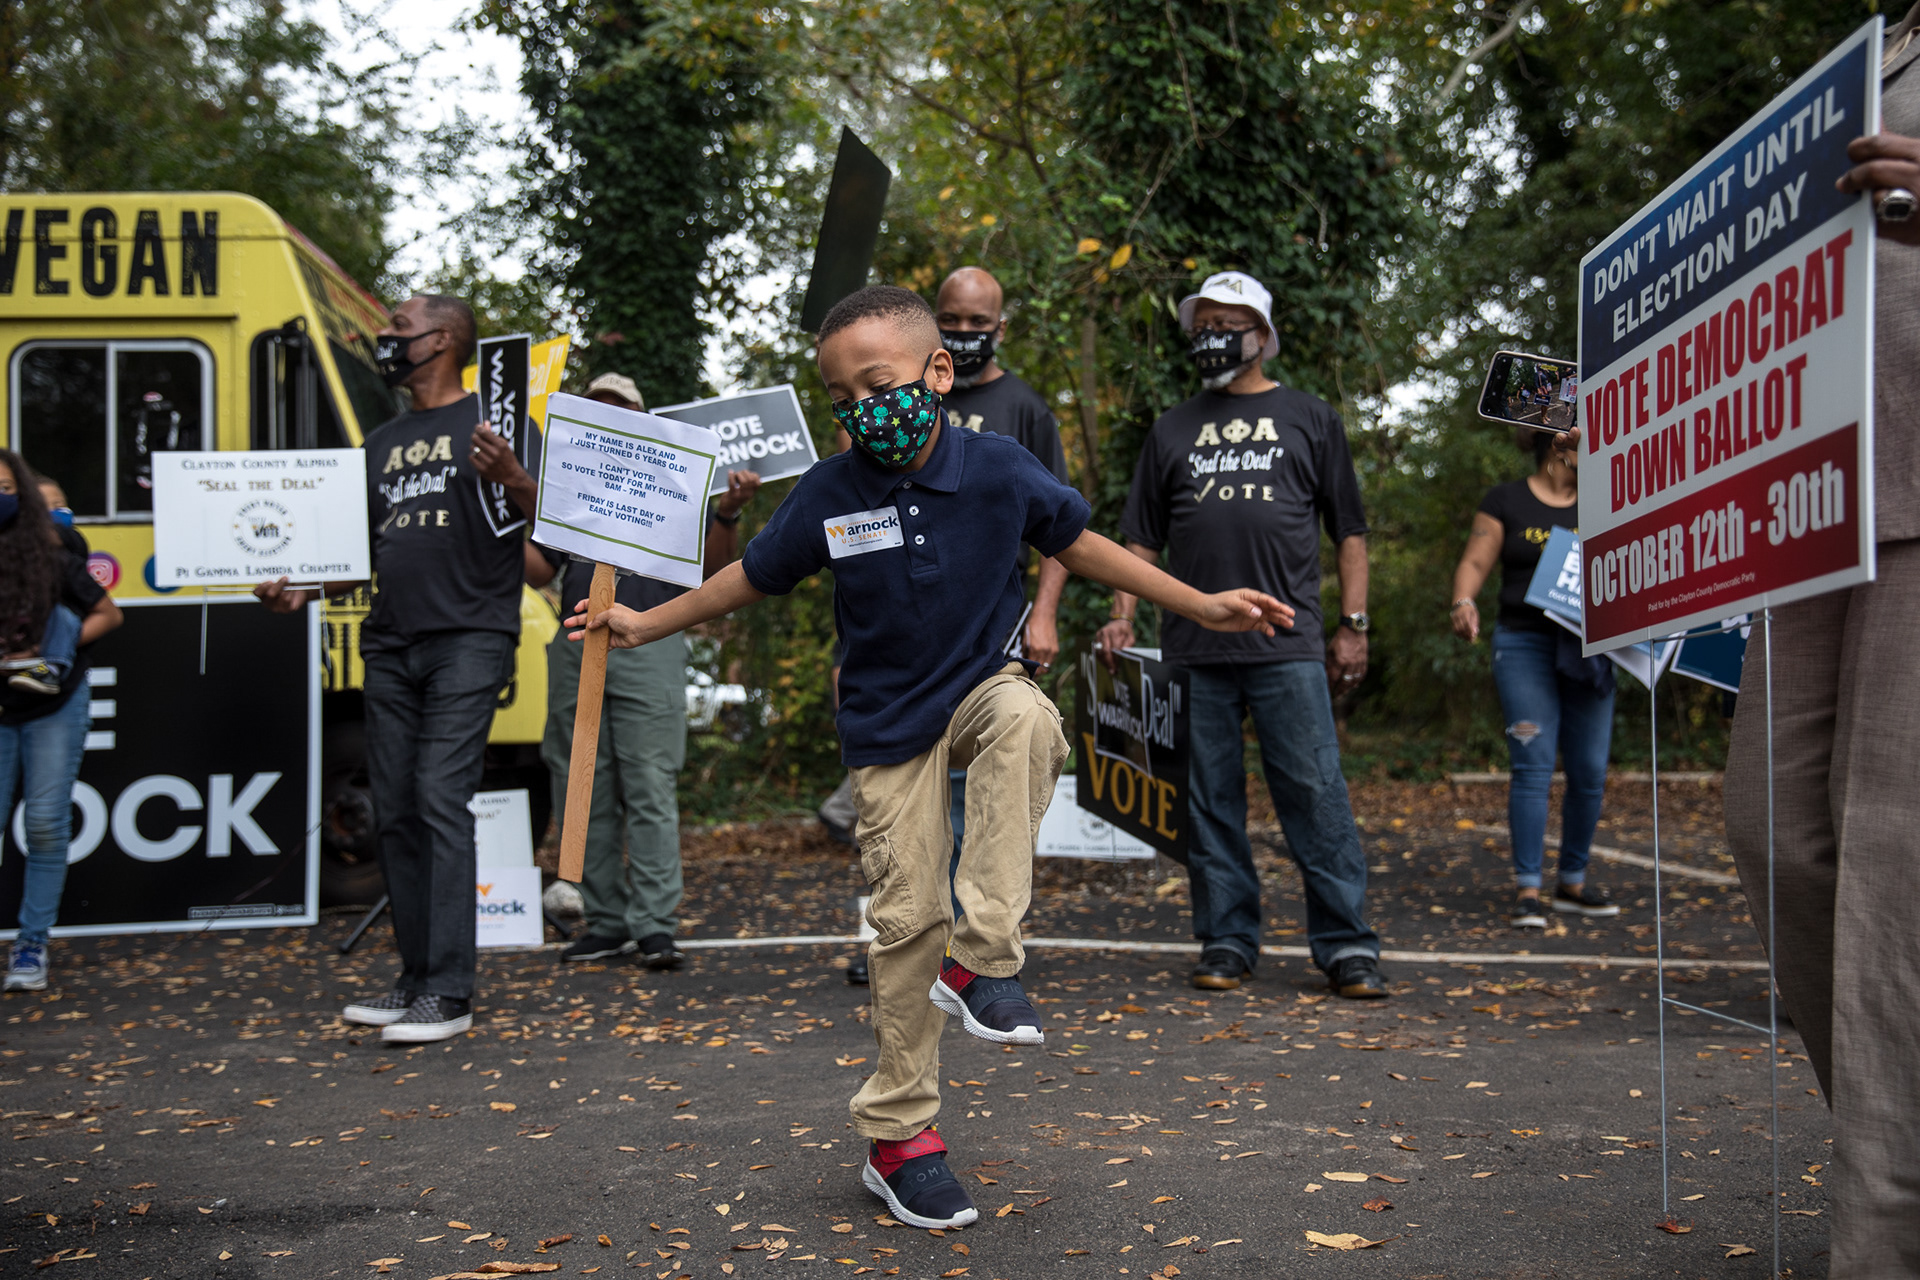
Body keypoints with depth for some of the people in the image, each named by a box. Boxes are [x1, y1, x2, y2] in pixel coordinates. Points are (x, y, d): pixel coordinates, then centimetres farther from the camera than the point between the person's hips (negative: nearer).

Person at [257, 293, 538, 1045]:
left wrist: (510, 477, -25)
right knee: (394, 811, 6)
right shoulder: (381, 445, 22)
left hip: (468, 639, -7)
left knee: (442, 800, -15)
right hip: (390, 645, 7)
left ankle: (449, 993, -14)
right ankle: (416, 977, 14)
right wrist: (303, 591, 6)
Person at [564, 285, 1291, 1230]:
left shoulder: (999, 470, -9)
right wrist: (645, 623, 6)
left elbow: (1080, 547, 5)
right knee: (906, 918, -2)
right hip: (889, 723, 0)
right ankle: (898, 1136, 13)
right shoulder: (828, 494, -8)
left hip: (983, 685, 0)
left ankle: (984, 960, -27)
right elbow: (753, 577, 7)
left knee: (1024, 716, -37)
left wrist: (1202, 607, 5)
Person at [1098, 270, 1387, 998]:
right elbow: (1143, 540, 18)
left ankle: (1347, 946, 0)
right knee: (1209, 799, 5)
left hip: (1288, 645, -2)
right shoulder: (1172, 431, 18)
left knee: (1315, 793, -5)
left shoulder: (1309, 419, 13)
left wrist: (1353, 625, 3)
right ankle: (1226, 940, 14)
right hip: (1193, 650, 3)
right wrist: (1123, 615, 4)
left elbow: (1349, 532, 11)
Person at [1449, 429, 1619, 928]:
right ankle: (1527, 890, -9)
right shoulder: (1506, 502, 3)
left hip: (1586, 651, 4)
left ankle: (1573, 883, 19)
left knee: (1591, 771, 4)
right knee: (1533, 766, -12)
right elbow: (1474, 563, -1)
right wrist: (1463, 604, -20)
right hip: (1525, 644, -4)